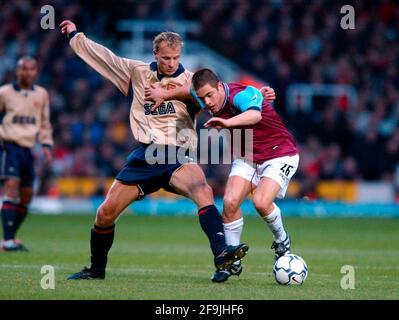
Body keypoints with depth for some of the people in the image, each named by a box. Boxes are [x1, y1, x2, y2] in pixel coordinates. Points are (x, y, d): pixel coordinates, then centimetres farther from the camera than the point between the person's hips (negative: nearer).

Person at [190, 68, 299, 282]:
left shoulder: (241, 94, -31)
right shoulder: (211, 102, -9)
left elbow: (254, 115, -55)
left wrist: (227, 122, -72)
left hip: (280, 155, -6)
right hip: (247, 156, 6)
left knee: (261, 202, -27)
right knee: (230, 202, -15)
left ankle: (281, 240, 5)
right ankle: (233, 263, 0)